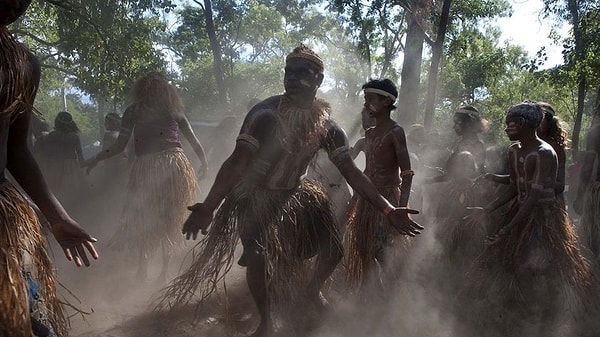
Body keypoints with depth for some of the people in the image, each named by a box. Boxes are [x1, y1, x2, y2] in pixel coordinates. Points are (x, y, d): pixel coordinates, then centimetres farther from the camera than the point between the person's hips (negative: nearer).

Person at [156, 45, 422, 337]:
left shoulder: (327, 126, -10)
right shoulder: (265, 114, -24)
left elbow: (351, 173, -9)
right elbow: (237, 162, -29)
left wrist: (387, 209, -15)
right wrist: (208, 207, -41)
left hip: (294, 194, 5)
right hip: (255, 195, -5)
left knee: (333, 249, 2)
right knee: (257, 257, -21)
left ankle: (310, 292, 34)